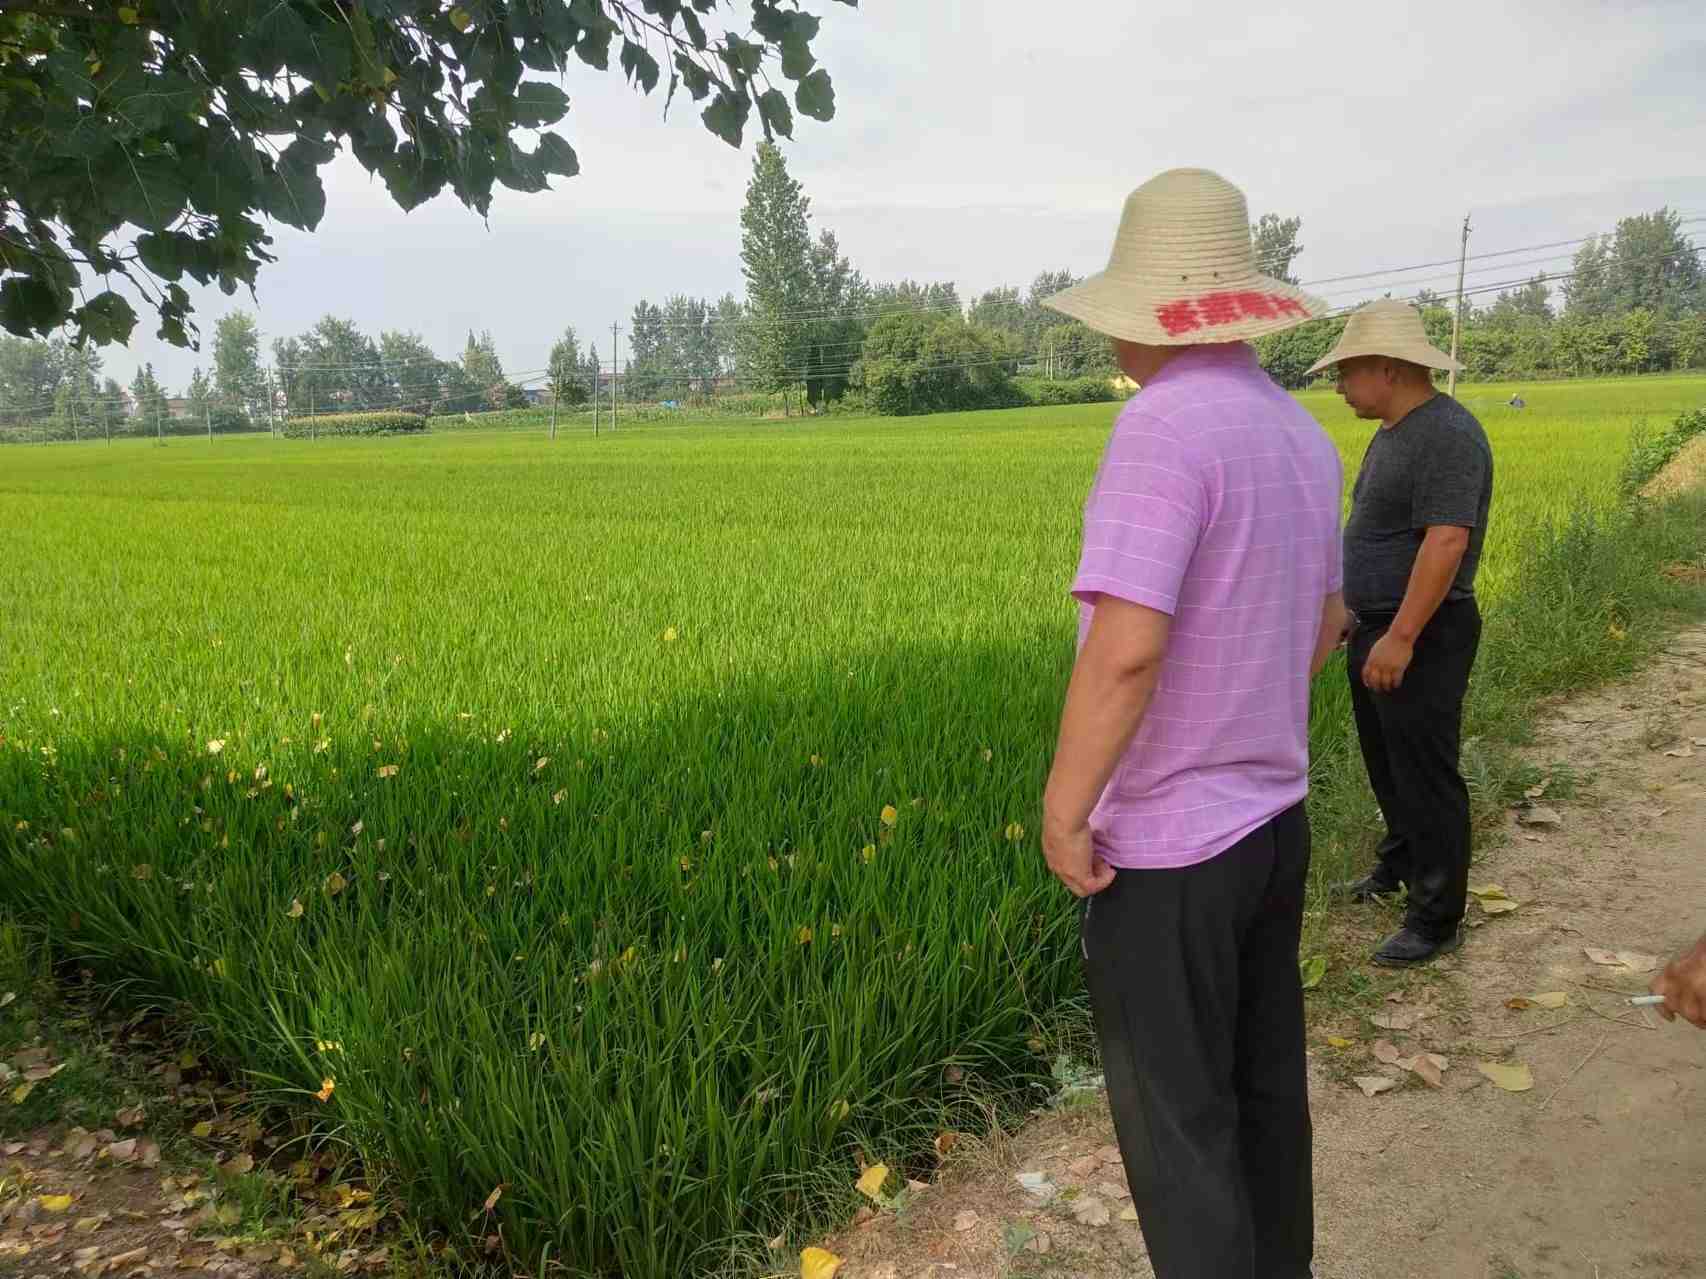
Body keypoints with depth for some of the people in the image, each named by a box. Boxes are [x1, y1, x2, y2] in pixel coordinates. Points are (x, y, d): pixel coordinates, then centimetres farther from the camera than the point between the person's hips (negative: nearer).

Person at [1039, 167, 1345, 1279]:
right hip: (1274, 818, 9)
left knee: (1177, 1119, 8)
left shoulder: (1165, 427, -22)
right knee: (1264, 1084, 23)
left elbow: (1125, 646, -31)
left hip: (1166, 843, -9)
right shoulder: (1302, 433, 5)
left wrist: (1065, 807, -18)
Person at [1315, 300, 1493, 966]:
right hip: (1378, 632, 10)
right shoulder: (1394, 433, 13)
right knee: (1387, 763, 22)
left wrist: (1401, 636, -29)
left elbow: (1446, 540, -27)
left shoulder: (1446, 433, -19)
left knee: (1425, 776, -1)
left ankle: (1435, 921, 11)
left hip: (1421, 638, -10)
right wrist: (1356, 614, 21)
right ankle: (1400, 865, 41)